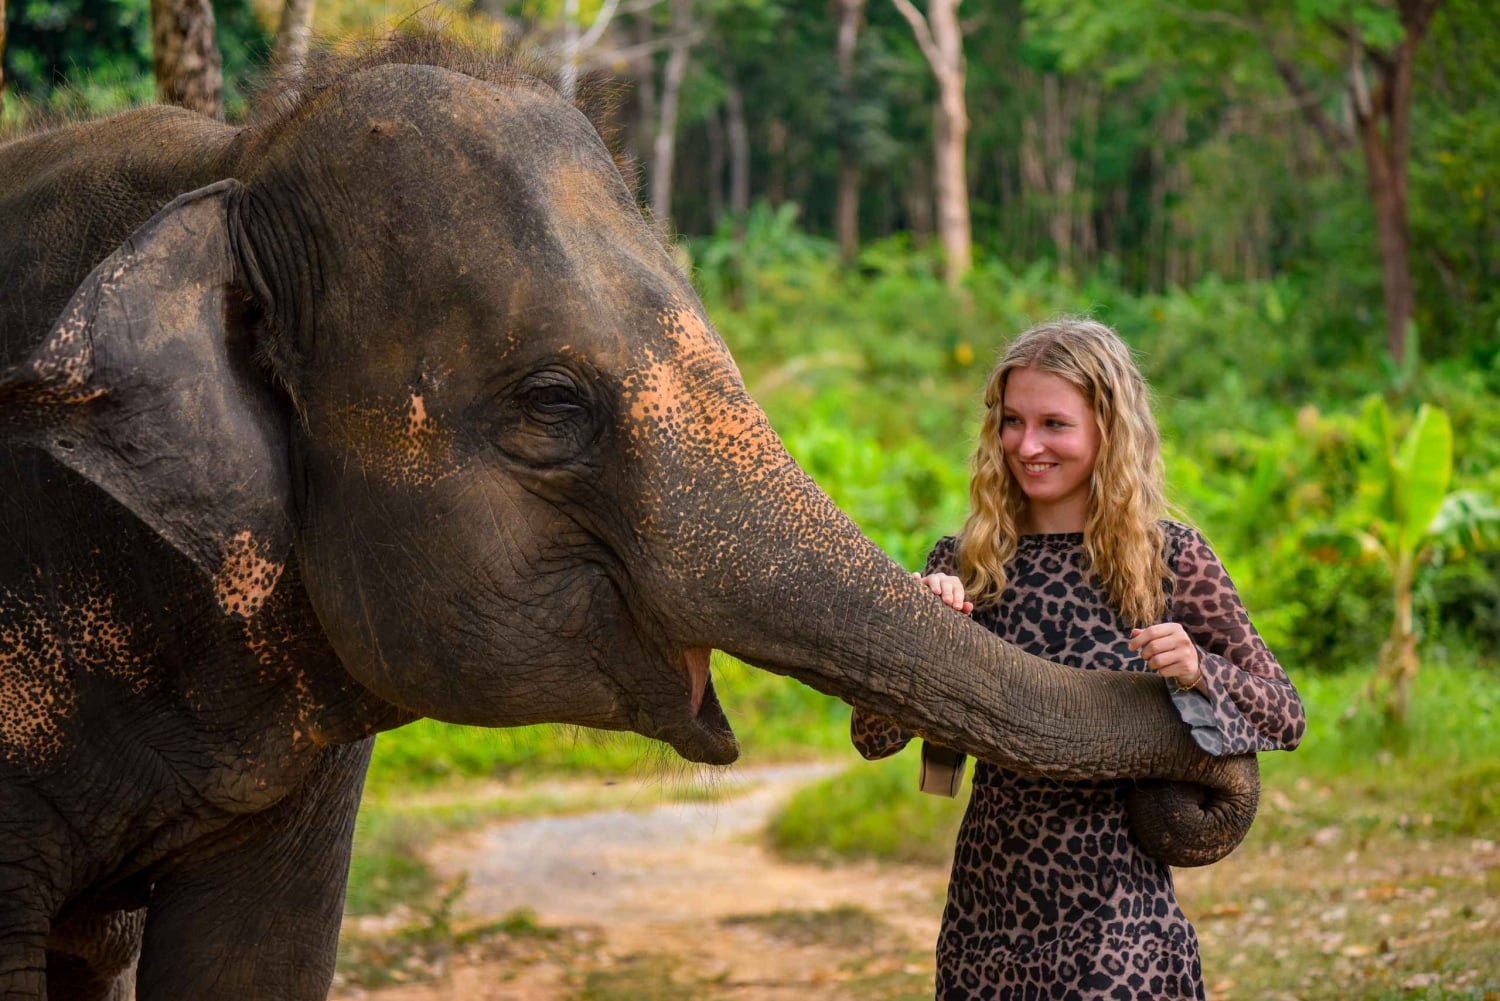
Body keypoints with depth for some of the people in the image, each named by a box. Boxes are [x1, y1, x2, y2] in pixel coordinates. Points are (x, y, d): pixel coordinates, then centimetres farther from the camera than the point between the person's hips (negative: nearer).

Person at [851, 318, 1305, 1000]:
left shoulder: (1170, 559, -1)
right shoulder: (964, 566, 3)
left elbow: (1286, 719, 4)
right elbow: (874, 737, -1)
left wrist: (1197, 671, -14)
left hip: (1115, 916, -2)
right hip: (986, 912, 2)